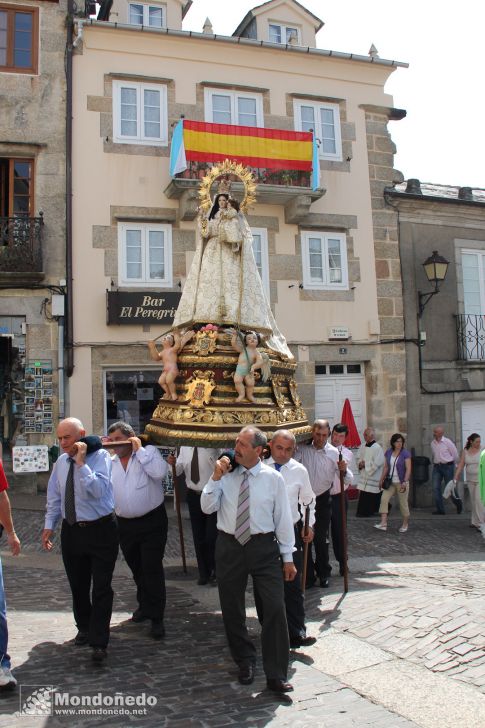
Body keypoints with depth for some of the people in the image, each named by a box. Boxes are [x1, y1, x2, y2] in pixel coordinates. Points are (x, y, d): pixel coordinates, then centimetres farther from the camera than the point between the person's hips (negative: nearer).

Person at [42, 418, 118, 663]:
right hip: (71, 530, 6)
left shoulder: (100, 457, -14)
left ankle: (99, 643, 7)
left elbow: (97, 490, -28)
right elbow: (54, 496, 13)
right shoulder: (61, 462, 3)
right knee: (78, 586, 18)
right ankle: (84, 629, 39)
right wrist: (49, 525, 10)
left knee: (101, 588, -2)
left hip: (100, 530, -5)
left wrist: (81, 463, -28)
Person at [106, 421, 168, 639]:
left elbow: (159, 472, -23)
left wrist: (139, 450, -16)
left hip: (152, 522, -5)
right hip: (125, 524, 5)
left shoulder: (149, 452, -5)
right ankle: (144, 605, 39)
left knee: (152, 569, -5)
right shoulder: (109, 462, 8)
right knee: (136, 568, 19)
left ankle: (157, 618, 4)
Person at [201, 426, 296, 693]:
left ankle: (276, 675, 7)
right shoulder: (225, 475, 0)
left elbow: (283, 518, 0)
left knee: (275, 607, -6)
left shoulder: (273, 478, -4)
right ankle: (245, 662, 35)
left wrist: (288, 557, 1)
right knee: (232, 609, 13)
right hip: (229, 546, 2)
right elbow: (207, 507, -6)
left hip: (263, 546, -2)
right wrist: (215, 478, -17)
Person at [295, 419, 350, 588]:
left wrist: (344, 471, -27)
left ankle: (324, 574, 20)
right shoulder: (302, 449, -6)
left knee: (321, 538, 3)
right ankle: (308, 576, 17)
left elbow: (348, 479, -6)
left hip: (323, 500, 0)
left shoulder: (334, 452, -5)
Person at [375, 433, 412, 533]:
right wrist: (381, 480, 9)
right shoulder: (388, 453, 5)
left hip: (401, 482, -4)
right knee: (384, 499, -10)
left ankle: (405, 524, 21)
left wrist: (405, 482, -20)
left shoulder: (406, 454, -8)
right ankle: (383, 523, -10)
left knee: (403, 503, 3)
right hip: (390, 482, 4)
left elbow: (408, 469, -12)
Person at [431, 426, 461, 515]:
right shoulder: (432, 443, 6)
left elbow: (455, 455, -1)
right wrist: (435, 463, 13)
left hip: (447, 466, -5)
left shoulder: (448, 442, -9)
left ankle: (458, 503, 29)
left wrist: (449, 464, 8)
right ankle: (440, 509, 1)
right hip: (437, 467, 5)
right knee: (436, 488, -4)